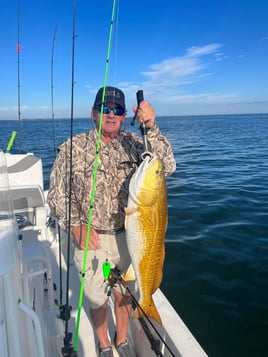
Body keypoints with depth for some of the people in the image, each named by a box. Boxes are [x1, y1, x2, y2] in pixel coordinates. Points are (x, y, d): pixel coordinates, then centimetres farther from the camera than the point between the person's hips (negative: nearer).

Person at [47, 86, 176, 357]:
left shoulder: (132, 143, -5)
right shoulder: (73, 148, -10)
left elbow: (167, 167, -19)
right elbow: (57, 194, -6)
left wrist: (151, 128, -30)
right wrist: (76, 225, -17)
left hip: (127, 236, 2)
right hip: (90, 238, -1)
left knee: (124, 293, 21)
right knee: (97, 299, 18)